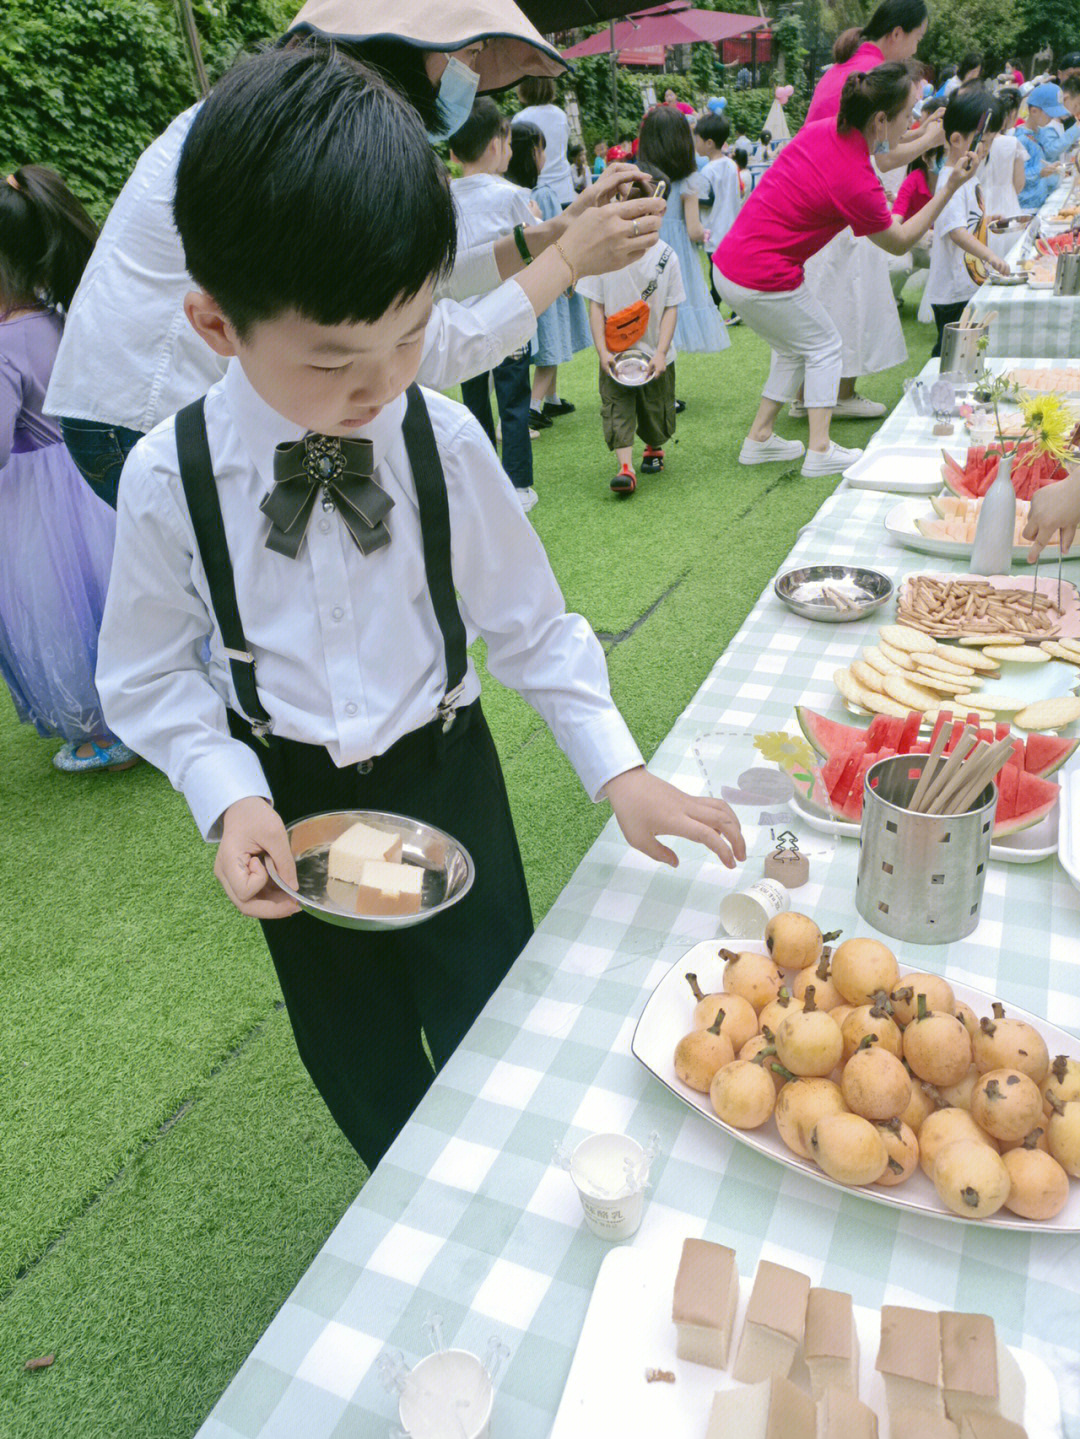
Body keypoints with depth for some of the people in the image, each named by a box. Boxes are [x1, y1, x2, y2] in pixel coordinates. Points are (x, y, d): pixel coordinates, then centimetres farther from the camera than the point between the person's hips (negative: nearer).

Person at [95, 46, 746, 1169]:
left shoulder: (443, 441, -16)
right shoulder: (169, 479, -17)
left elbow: (528, 621, -6)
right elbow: (147, 676, -4)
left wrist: (618, 770, -13)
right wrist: (230, 798, -19)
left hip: (445, 774, 0)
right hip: (294, 803, 1)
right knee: (362, 1064, 19)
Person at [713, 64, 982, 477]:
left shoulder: (820, 130, 3)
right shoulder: (858, 184, -18)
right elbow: (899, 244, -1)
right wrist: (949, 188, -3)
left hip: (728, 262, 8)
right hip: (763, 280, -8)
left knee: (795, 348, 23)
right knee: (824, 346, 10)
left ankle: (759, 438, 25)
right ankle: (820, 451, 6)